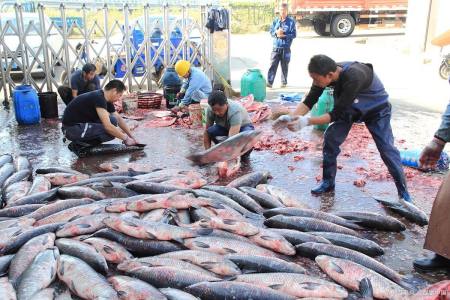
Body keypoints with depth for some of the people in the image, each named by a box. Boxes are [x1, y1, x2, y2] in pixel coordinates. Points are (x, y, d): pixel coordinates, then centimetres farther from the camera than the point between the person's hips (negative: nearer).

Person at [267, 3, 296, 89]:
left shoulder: (291, 21, -3)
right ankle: (269, 82, -5)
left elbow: (294, 34, -6)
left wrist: (284, 35, -17)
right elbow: (271, 31, 10)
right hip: (276, 48, 2)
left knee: (284, 66, 8)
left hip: (286, 48, -2)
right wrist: (276, 32, -12)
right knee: (273, 65, -4)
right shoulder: (276, 21, 7)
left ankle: (284, 82, 20)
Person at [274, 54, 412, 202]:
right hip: (350, 107, 6)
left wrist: (307, 121, -45)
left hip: (376, 109, -6)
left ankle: (403, 192, 4)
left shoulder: (353, 77, -43)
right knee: (330, 138, -6)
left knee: (386, 149, -10)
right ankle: (328, 182, 9)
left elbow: (336, 114, -39)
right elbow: (309, 101, -19)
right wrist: (292, 117, -37)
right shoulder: (326, 74, -24)